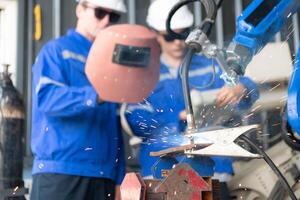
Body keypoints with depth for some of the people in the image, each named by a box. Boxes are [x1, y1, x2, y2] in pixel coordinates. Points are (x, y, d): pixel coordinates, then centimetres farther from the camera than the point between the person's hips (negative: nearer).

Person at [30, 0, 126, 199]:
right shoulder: (56, 50, 3)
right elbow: (46, 97, -16)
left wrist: (118, 180, 11)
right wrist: (95, 95, -32)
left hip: (103, 176, 5)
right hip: (59, 171, -5)